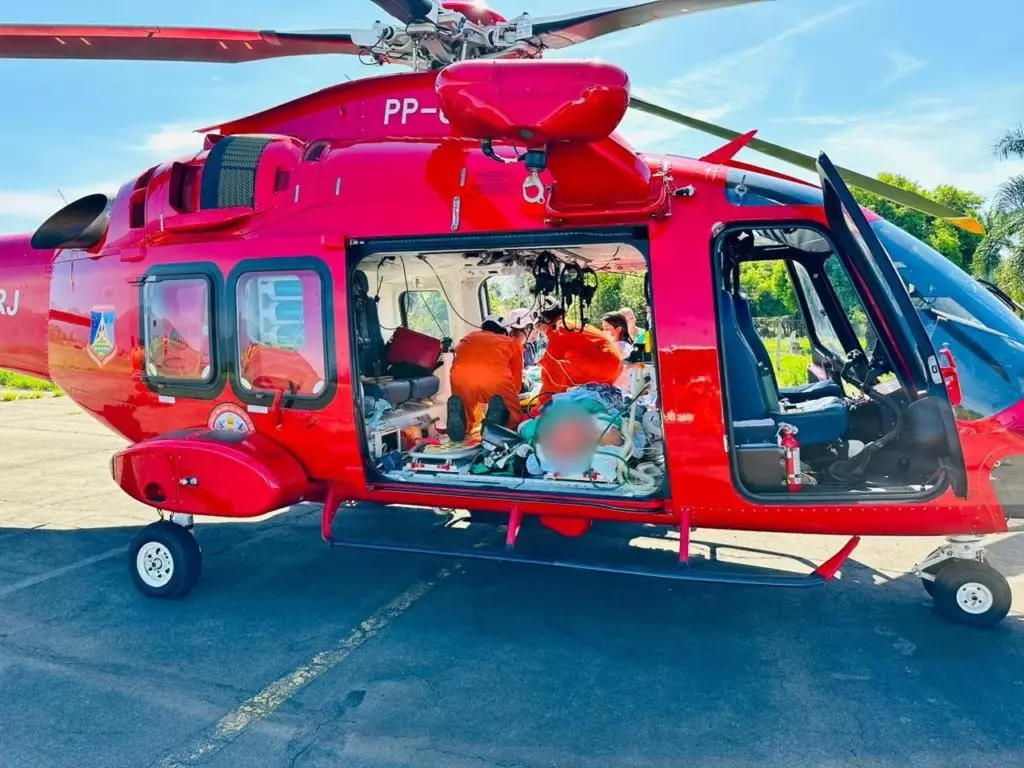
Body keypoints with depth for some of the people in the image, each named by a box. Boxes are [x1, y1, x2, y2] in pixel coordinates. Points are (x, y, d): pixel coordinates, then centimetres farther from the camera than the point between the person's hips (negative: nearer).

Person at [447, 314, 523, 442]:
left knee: (462, 427, 26)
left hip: (461, 377, 3)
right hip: (496, 377, -2)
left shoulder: (468, 338, 42)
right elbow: (517, 381, 37)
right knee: (514, 418, 21)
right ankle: (497, 410, -13)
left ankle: (459, 410, -9)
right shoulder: (511, 342, 36)